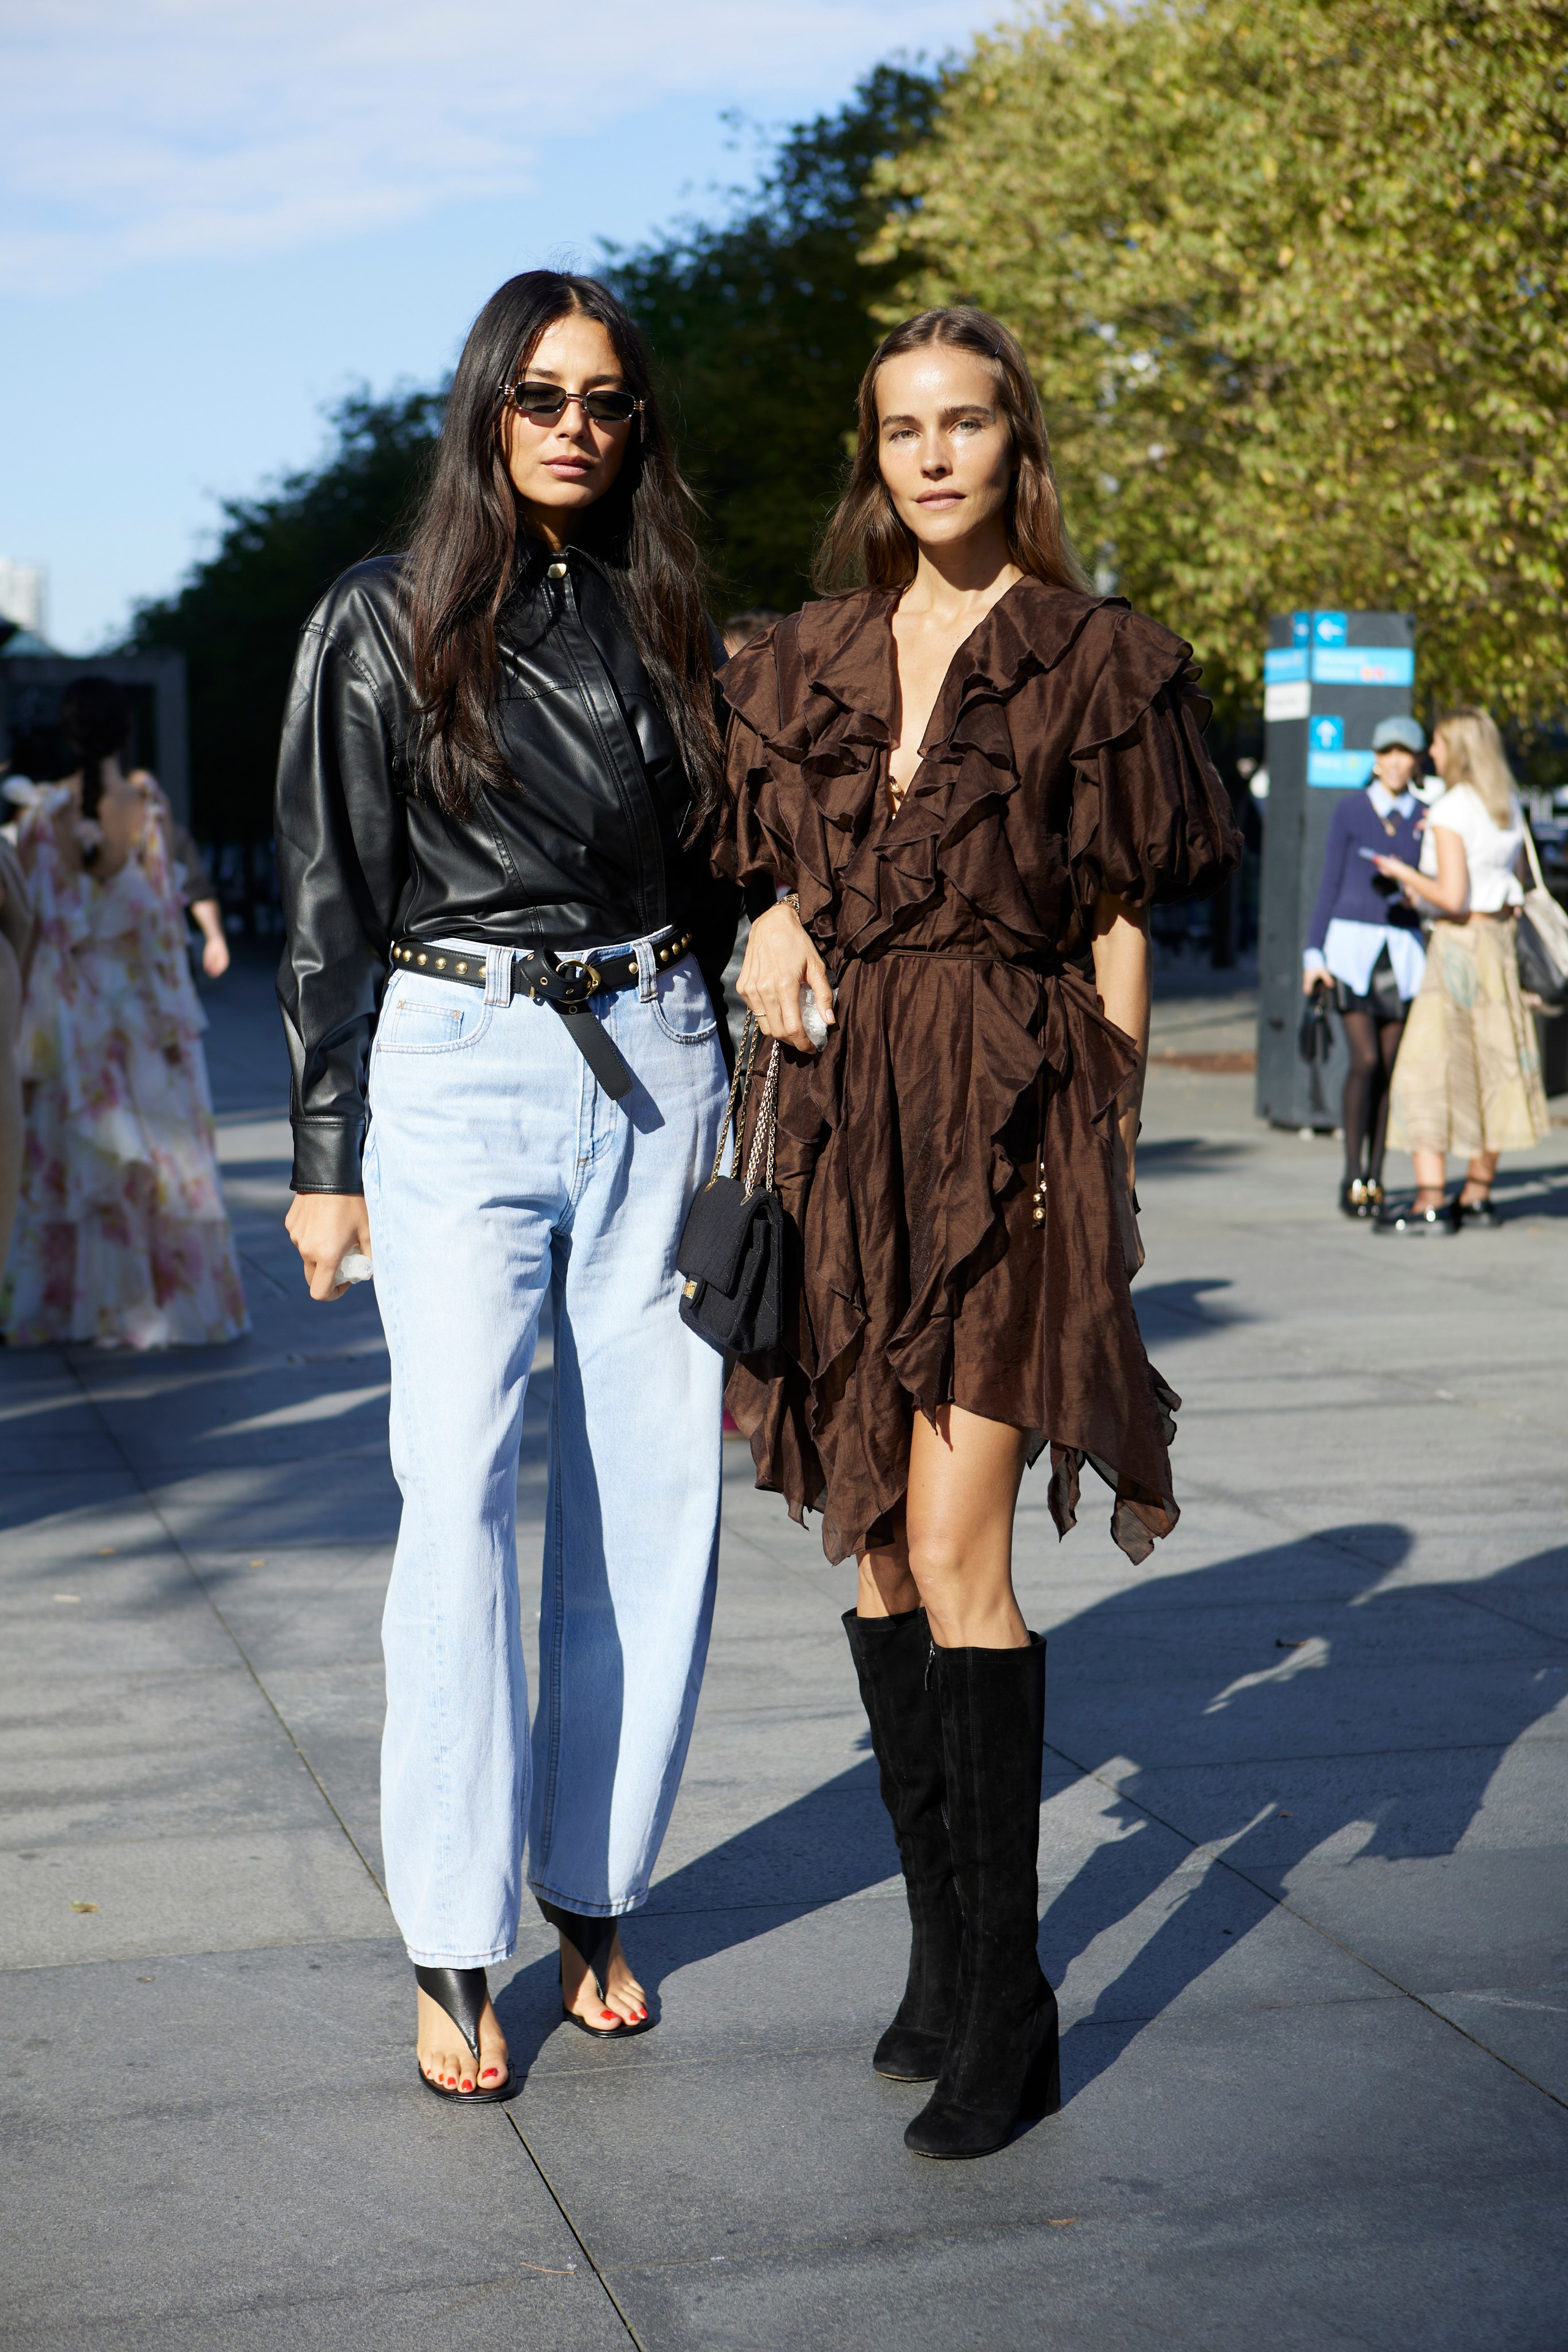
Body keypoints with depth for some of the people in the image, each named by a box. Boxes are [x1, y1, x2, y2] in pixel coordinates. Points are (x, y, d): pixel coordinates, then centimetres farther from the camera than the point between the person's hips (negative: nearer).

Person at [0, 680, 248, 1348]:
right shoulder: (144, 811, -11)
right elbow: (161, 921, -12)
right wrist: (175, 1014, -6)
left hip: (65, 1005, 3)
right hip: (138, 998, -3)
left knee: (60, 1154, 11)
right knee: (158, 1151, 4)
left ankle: (55, 1301, 16)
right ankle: (174, 1300, 7)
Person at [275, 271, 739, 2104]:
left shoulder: (666, 624, 12)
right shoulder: (382, 625, 2)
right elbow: (329, 906, 1)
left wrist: (723, 1103, 12)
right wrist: (324, 1156, -3)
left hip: (653, 1065, 4)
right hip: (457, 1072, -3)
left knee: (650, 1485, 2)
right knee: (459, 1486, -10)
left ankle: (592, 1887, 15)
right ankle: (453, 1942, -2)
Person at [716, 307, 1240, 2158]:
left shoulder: (1100, 664, 1)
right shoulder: (808, 666, 13)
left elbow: (1122, 934, 0)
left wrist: (1107, 1158, -5)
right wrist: (770, 941, -3)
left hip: (1012, 1118, -5)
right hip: (847, 1116, 5)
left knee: (954, 1551, -12)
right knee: (875, 1548, 7)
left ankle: (1003, 2005, -2)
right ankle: (943, 1939, 20)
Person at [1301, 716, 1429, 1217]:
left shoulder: (1424, 820, 7)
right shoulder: (1350, 810, 0)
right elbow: (1329, 884, 1)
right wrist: (1314, 954, -4)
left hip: (1402, 948, 3)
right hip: (1352, 944, -3)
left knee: (1388, 1066, 1)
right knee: (1365, 1060, -14)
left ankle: (1375, 1180, 8)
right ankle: (1353, 1180, -7)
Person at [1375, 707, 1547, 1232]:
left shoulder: (1451, 812, -16)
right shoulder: (1509, 808, 9)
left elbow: (1451, 897, -22)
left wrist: (1404, 873, -6)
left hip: (1459, 944, -8)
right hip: (1501, 940, 8)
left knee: (1426, 1069, -8)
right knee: (1490, 1070, 13)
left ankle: (1430, 1204, -16)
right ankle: (1477, 1197, 19)